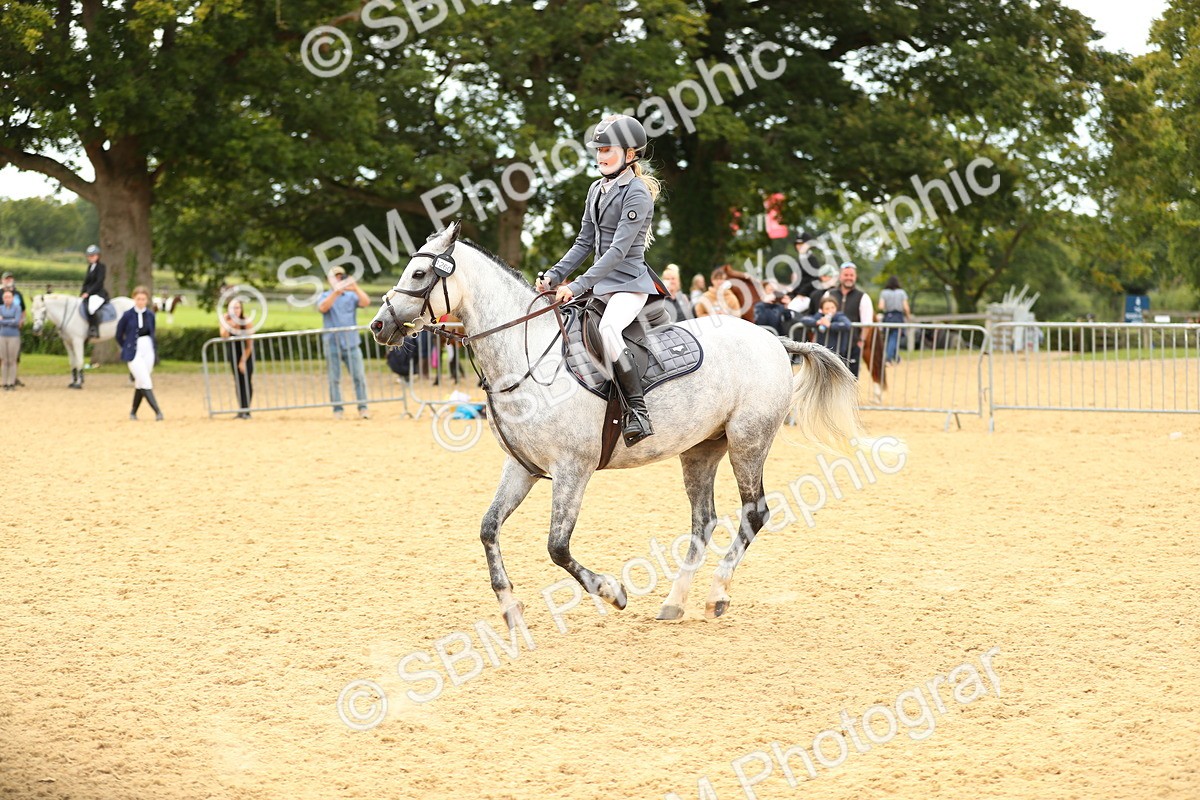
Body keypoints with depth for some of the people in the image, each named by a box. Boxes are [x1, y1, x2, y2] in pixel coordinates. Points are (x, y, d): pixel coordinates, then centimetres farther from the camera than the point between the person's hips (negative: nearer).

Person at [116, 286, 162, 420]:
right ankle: (157, 411, -15)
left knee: (140, 383, 9)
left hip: (148, 351, 4)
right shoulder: (128, 315, -7)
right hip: (134, 353, -4)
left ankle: (133, 412, 22)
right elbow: (119, 336, 3)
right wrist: (127, 349, 7)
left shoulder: (150, 315, 4)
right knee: (146, 383, -12)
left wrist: (152, 349, 10)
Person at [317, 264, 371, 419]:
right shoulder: (325, 296, 7)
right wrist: (336, 291, -27)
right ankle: (337, 409, 4)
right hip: (332, 344, -1)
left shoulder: (352, 296, 11)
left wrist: (355, 287, -22)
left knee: (359, 376, -5)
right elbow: (323, 307, -15)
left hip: (352, 343, 1)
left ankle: (362, 407, -1)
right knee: (334, 379, 1)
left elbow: (366, 302, -7)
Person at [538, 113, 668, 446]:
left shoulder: (637, 194, -13)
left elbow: (618, 250, -20)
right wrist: (555, 275, 2)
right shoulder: (597, 189, 13)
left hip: (629, 283, -9)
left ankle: (638, 412, -33)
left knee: (607, 329, -36)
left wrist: (578, 285, -26)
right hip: (600, 283, 9)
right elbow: (584, 242, 17)